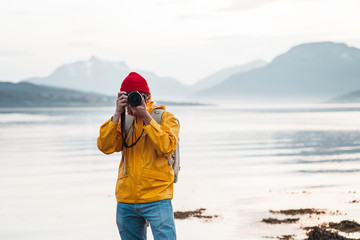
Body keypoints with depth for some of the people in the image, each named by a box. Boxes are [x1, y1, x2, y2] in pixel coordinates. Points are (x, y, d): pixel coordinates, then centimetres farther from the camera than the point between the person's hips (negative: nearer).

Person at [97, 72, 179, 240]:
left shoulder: (165, 117, 3)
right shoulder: (123, 121, 13)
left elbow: (166, 147, -15)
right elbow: (105, 147, -1)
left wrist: (146, 117, -16)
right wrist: (117, 114, -8)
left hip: (156, 199, -4)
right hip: (126, 200, 4)